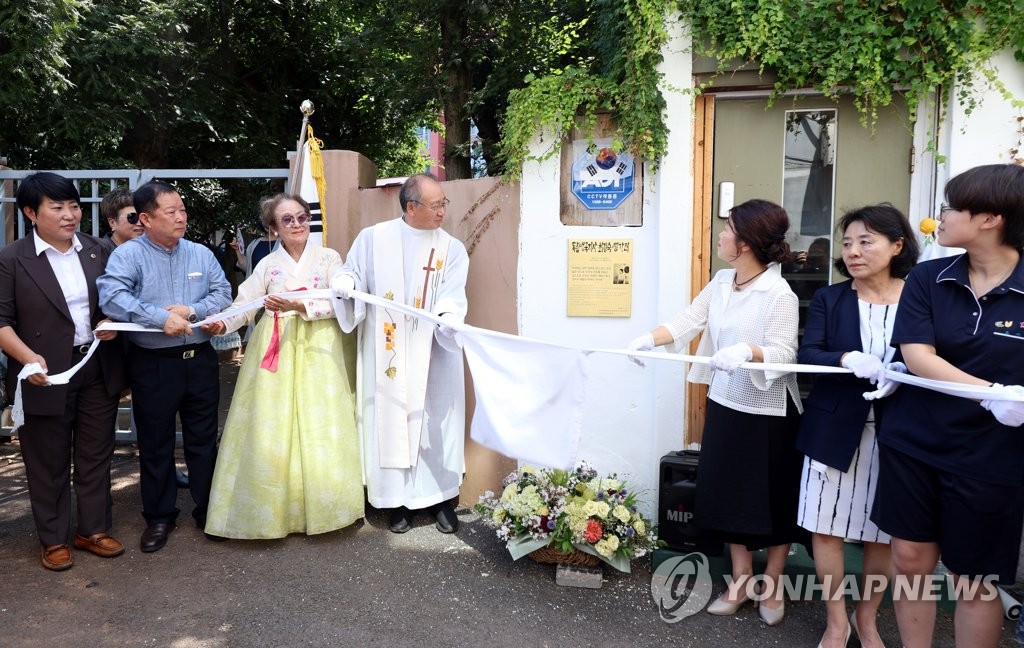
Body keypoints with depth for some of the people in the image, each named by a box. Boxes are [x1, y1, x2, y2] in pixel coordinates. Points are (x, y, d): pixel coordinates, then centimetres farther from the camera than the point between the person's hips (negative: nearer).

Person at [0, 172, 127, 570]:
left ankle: (93, 530, 28)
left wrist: (111, 322, -5)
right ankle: (53, 539, 25)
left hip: (98, 370, 4)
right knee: (49, 463, 9)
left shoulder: (97, 250, 6)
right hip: (46, 375, -4)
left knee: (96, 455, 13)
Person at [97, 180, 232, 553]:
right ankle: (159, 517, 25)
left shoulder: (201, 254, 5)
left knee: (203, 439, 11)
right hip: (152, 364, -3)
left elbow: (223, 294, 0)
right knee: (155, 444, 9)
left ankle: (208, 510, 25)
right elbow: (111, 296, -21)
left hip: (200, 359, 3)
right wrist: (161, 317, -26)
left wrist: (192, 310, -17)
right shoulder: (128, 254, -7)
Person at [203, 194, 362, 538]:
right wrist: (222, 323, -20)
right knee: (271, 431, -1)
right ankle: (275, 509, 10)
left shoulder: (328, 258, 5)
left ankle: (317, 506, 10)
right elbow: (244, 304, -1)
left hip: (317, 350, -1)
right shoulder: (268, 264, 9)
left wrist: (298, 306, -19)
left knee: (318, 428, -3)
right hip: (275, 349, 2)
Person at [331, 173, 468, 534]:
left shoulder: (452, 250, 2)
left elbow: (451, 298, -9)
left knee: (435, 421, 4)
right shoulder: (372, 239, 2)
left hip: (432, 357, 0)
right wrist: (344, 283, -18)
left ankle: (442, 498, 17)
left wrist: (450, 321, -30)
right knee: (390, 422, 4)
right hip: (386, 355, 0)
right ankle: (399, 501, 17)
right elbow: (353, 276, 6)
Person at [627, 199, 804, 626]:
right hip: (725, 404, 7)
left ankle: (772, 585, 28)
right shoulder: (721, 282, 2)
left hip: (769, 412, -7)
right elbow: (688, 321, 1)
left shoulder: (780, 294, -19)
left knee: (774, 501, 9)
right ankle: (741, 580, 30)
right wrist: (648, 340, -12)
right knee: (729, 494, 14)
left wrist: (746, 351, -38)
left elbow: (784, 352, -21)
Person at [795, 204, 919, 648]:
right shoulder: (828, 299, 1)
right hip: (834, 430, 1)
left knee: (884, 531, 11)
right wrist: (847, 360, -28)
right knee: (826, 526, 6)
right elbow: (807, 355, -9)